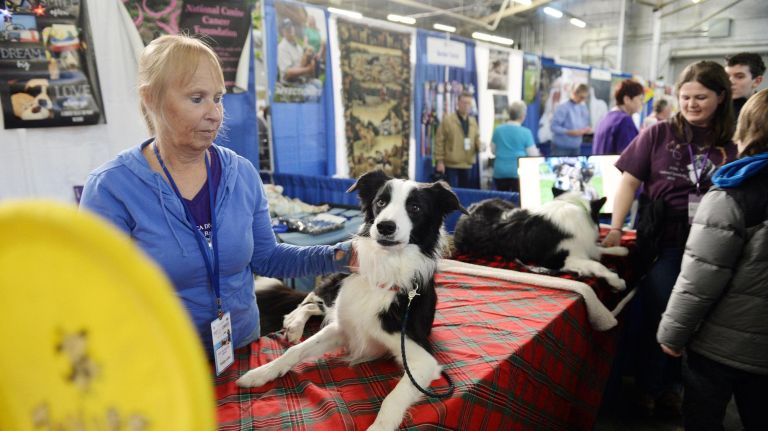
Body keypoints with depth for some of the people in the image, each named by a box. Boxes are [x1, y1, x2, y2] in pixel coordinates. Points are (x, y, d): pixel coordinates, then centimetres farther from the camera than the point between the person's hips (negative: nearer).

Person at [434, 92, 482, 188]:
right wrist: (439, 161, -10)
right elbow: (439, 141, -5)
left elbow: (477, 139, 20)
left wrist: (480, 145, -5)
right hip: (451, 164, -5)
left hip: (467, 165, 5)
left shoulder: (473, 121, 14)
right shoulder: (447, 119, -3)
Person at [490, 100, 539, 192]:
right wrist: (537, 151, 16)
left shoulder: (498, 130, 3)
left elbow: (493, 150, 13)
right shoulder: (526, 132, -9)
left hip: (500, 171, 4)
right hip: (518, 172, -4)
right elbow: (533, 155, -5)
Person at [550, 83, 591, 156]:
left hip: (576, 147, 7)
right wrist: (570, 132, -26)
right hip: (561, 147, -7)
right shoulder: (563, 108, -14)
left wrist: (587, 130, -5)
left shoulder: (583, 108, 8)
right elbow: (554, 127, -18)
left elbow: (586, 125, 19)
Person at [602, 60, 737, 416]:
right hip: (662, 243, -2)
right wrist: (615, 228, -8)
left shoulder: (731, 144, 2)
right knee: (656, 318, 7)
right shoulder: (658, 134, -1)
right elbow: (629, 181, -2)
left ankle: (671, 384, 34)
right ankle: (647, 388, 27)